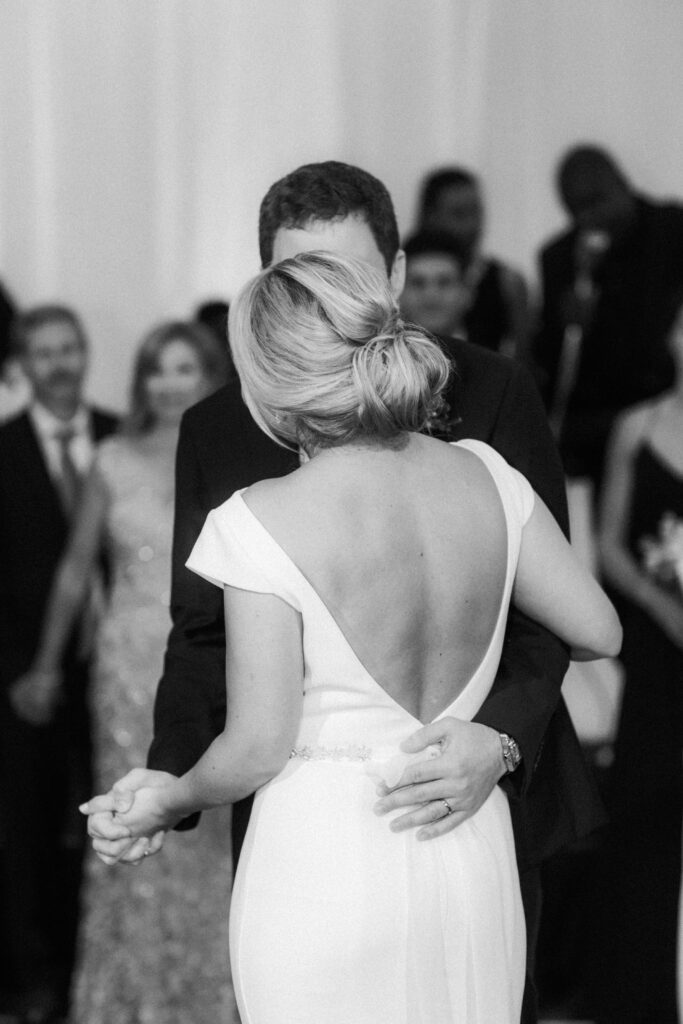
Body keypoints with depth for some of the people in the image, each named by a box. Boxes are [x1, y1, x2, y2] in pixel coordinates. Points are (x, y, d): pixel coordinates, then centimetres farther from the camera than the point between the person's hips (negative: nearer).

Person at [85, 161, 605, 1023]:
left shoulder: (489, 394, -4)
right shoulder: (217, 433, 2)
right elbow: (203, 638, 4)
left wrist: (500, 736, -25)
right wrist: (165, 776, -14)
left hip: (476, 809, -1)